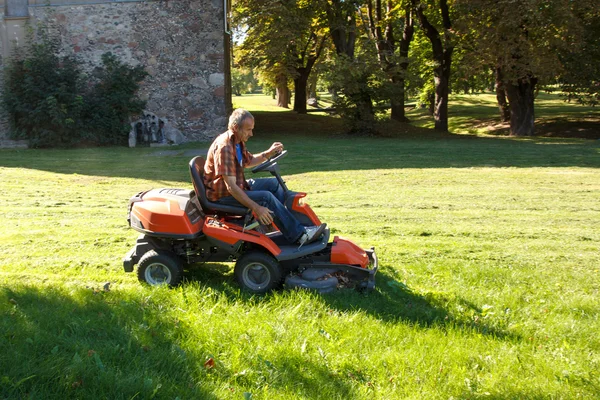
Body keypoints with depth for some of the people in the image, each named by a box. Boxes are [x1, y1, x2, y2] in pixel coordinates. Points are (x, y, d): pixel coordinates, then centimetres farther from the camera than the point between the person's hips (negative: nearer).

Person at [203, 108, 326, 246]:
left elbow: (248, 161, 24)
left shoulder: (238, 142, 5)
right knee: (266, 197, -25)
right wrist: (256, 207, -34)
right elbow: (231, 187, -31)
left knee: (275, 184, 8)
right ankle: (299, 235, -19)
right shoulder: (224, 147, -27)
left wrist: (268, 153, 6)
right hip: (223, 195, -11)